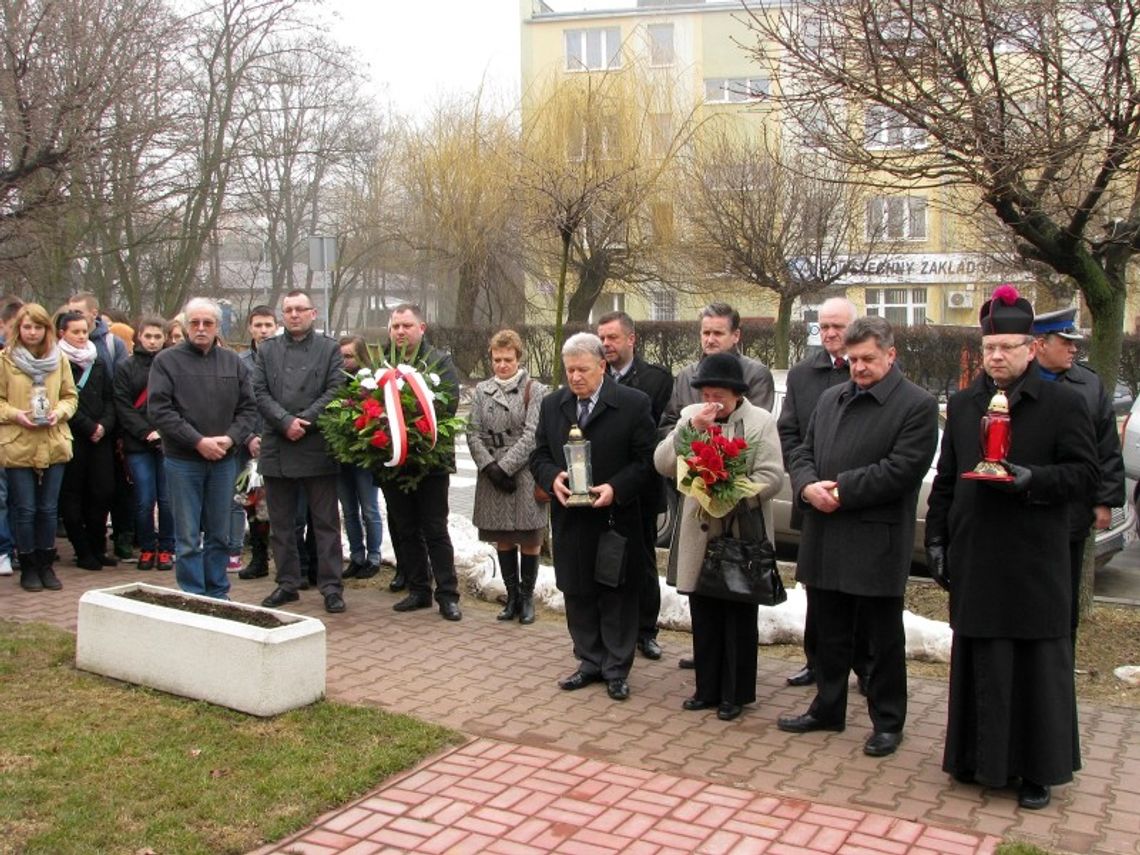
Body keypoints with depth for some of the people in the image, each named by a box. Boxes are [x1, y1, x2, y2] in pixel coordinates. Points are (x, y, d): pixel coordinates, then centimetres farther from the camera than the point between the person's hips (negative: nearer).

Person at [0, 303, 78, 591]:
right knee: (24, 509, 3)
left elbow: (71, 396, 10)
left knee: (48, 508, 8)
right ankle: (27, 567, 17)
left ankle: (46, 564, 21)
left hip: (53, 444, 2)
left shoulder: (59, 359, 5)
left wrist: (60, 412, -8)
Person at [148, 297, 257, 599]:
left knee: (219, 534, 11)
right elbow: (159, 410, -9)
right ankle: (193, 596, 10)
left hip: (224, 461, 3)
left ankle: (218, 594, 21)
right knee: (188, 537, 2)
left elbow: (247, 408, 8)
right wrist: (198, 441, -15)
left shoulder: (232, 362, 9)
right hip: (183, 461, -3)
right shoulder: (167, 360, -2)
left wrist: (230, 438, -9)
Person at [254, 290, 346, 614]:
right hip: (277, 449, 3)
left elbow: (335, 391, -5)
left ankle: (331, 586, 8)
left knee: (326, 522, 2)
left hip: (317, 448, -3)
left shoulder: (329, 348, 5)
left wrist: (304, 421, -13)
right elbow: (259, 393, 1)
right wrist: (285, 422, -13)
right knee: (280, 524, 10)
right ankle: (287, 583, 22)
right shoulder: (267, 350, 12)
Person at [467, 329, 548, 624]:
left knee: (529, 539, 2)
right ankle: (512, 596, 21)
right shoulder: (482, 390, 9)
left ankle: (527, 597, 16)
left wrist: (504, 466, -15)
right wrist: (489, 466, -11)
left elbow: (532, 435, -11)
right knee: (503, 539, 10)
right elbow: (473, 433, 3)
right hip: (492, 476, 4)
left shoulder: (535, 390, -3)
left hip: (525, 475, -3)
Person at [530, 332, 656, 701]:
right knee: (577, 594, 12)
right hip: (570, 519, 4)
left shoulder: (634, 404, -7)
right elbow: (539, 455, 10)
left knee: (618, 596, 6)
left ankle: (617, 669, 18)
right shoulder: (552, 405, 6)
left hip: (616, 517, -4)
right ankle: (590, 662, 27)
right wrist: (552, 478, -12)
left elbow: (646, 460, -7)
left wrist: (615, 488, -20)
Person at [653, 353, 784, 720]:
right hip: (700, 535, 4)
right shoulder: (690, 416, 5)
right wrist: (691, 428, -16)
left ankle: (735, 694, 19)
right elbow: (663, 464, -4)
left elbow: (772, 477, -11)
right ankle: (708, 689, 26)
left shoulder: (761, 421, -5)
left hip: (742, 536, -4)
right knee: (704, 617, 12)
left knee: (739, 619, 7)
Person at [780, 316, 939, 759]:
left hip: (877, 545, -6)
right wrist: (808, 486, -8)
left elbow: (901, 469, -16)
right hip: (825, 540, 6)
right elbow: (803, 452, 13)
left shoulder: (917, 404, -7)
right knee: (830, 634, 18)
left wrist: (841, 491, -17)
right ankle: (827, 709, 32)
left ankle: (887, 722, 21)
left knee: (883, 639, 7)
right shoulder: (830, 398, 14)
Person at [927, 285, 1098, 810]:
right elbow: (945, 478, 14)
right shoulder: (963, 404, 11)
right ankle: (980, 757, 23)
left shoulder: (1063, 403, -2)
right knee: (978, 662, 10)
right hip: (974, 558, 4)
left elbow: (1085, 475, -3)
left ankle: (1038, 769, 16)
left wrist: (1033, 480, -20)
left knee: (1038, 665, 4)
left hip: (1035, 561, -4)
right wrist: (936, 538, 8)